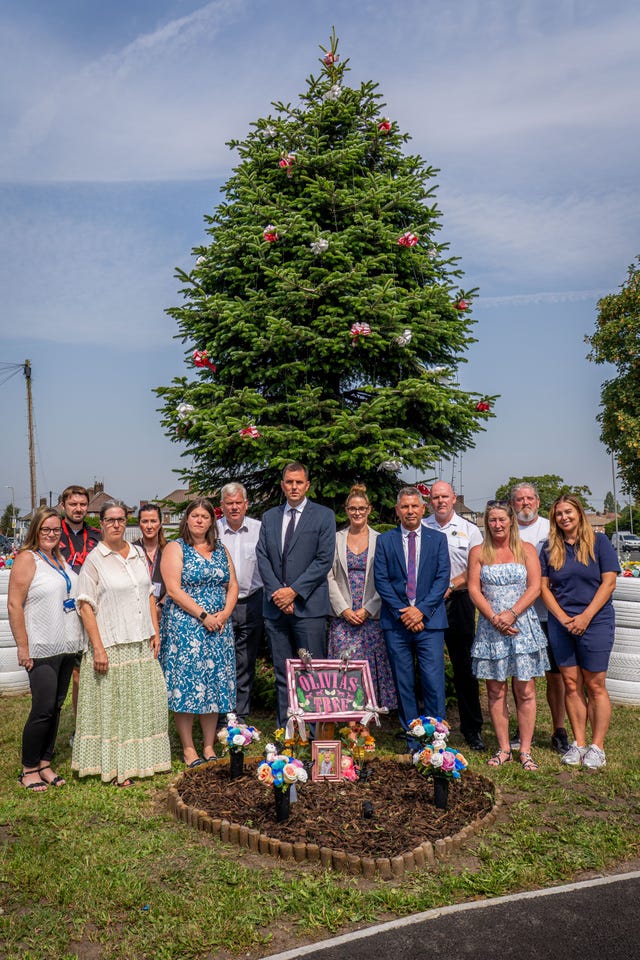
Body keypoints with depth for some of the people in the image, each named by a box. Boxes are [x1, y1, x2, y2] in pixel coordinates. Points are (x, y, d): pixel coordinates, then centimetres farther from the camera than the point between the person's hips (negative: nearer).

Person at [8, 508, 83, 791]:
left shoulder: (60, 559, 14)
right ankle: (28, 769, 12)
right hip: (41, 649, -7)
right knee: (44, 709, -5)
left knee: (56, 706, 11)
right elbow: (14, 605, -13)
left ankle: (44, 764, 23)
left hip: (66, 646, 7)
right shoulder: (27, 558, -8)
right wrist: (23, 646, -15)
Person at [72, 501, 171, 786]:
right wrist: (98, 647, -15)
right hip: (112, 646, -5)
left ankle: (141, 759, 25)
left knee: (144, 701, 11)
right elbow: (86, 605, -10)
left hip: (142, 645, 5)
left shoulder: (138, 554, 10)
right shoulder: (94, 559, -6)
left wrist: (155, 631, 9)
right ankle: (114, 767, 13)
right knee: (112, 705, 1)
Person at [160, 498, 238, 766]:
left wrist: (224, 614, -6)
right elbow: (174, 590, -12)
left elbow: (233, 585, 11)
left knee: (215, 684, 7)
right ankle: (188, 749, 10)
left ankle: (209, 746, 17)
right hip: (184, 626, -5)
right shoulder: (175, 548, -2)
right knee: (186, 683, -2)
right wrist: (203, 616, -16)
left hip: (218, 627, 5)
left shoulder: (220, 550, 13)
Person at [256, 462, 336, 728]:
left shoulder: (324, 515, 2)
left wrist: (294, 591, -11)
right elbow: (262, 557, 7)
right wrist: (276, 592, -6)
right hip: (275, 606, 4)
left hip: (309, 606, -4)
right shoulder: (269, 517, 15)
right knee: (282, 674, 9)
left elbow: (324, 559, -6)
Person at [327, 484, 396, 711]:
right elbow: (329, 577, 4)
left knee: (371, 667, 0)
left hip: (372, 617, 0)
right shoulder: (336, 539, 8)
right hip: (342, 617, 1)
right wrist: (344, 609, -6)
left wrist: (367, 610, -8)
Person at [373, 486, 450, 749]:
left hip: (429, 620, -1)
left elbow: (443, 578, 0)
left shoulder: (438, 539, 9)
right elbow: (380, 580, 1)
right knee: (403, 684, 6)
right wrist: (402, 612, -9)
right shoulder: (384, 540, 8)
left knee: (433, 683, -5)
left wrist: (421, 610, -11)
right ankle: (412, 741, 16)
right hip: (396, 622, 1)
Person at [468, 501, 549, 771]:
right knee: (496, 691, 4)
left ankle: (525, 750, 8)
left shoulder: (527, 550, 6)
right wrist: (494, 618, -11)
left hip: (523, 624, -1)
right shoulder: (478, 552, 7)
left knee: (525, 691, 0)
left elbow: (534, 587, -2)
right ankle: (504, 749, 14)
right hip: (490, 626, 1)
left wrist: (511, 613, -14)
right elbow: (474, 589, 0)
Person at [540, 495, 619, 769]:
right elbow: (544, 587, 4)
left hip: (596, 622, -3)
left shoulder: (599, 542, 0)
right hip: (560, 623, 3)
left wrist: (585, 617, -13)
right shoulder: (550, 549, 8)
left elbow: (608, 583, -5)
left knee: (595, 686, 1)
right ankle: (578, 744, 16)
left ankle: (597, 747, 10)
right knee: (571, 685, 6)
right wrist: (564, 618, -9)